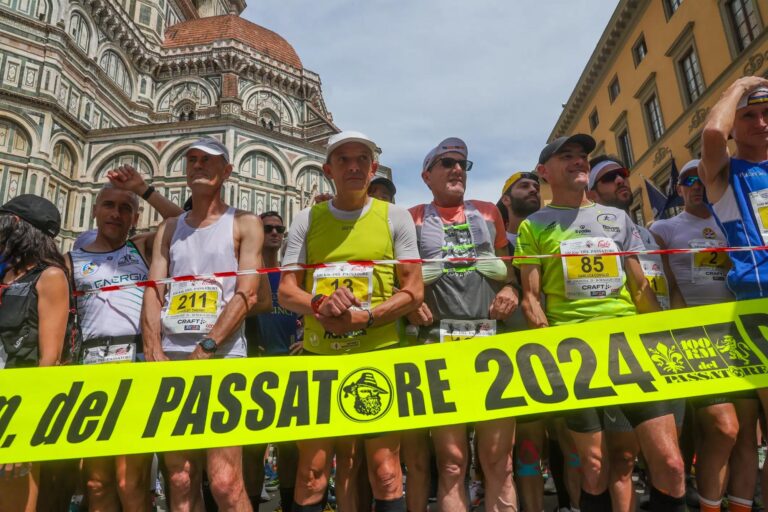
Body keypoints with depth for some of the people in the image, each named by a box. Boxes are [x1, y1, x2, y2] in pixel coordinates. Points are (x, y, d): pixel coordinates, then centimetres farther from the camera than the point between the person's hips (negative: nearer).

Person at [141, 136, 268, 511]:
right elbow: (153, 293, 8)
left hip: (221, 358, -4)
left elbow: (246, 295, -6)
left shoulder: (244, 224, 5)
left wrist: (205, 350, -13)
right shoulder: (169, 229, 18)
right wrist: (154, 353, -6)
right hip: (170, 360, 5)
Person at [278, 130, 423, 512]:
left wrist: (364, 317, -16)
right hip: (318, 356, 2)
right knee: (311, 473, 8)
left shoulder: (395, 217, 4)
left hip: (379, 355, -1)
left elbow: (414, 291, -1)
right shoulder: (307, 220, 7)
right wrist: (318, 305, -18)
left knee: (385, 472, 3)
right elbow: (286, 291, 4)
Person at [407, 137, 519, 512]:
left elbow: (507, 266, 24)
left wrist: (510, 289, 3)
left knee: (499, 460, 4)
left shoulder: (488, 212, 20)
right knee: (451, 462, 1)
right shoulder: (413, 218, 12)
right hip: (439, 342, -2)